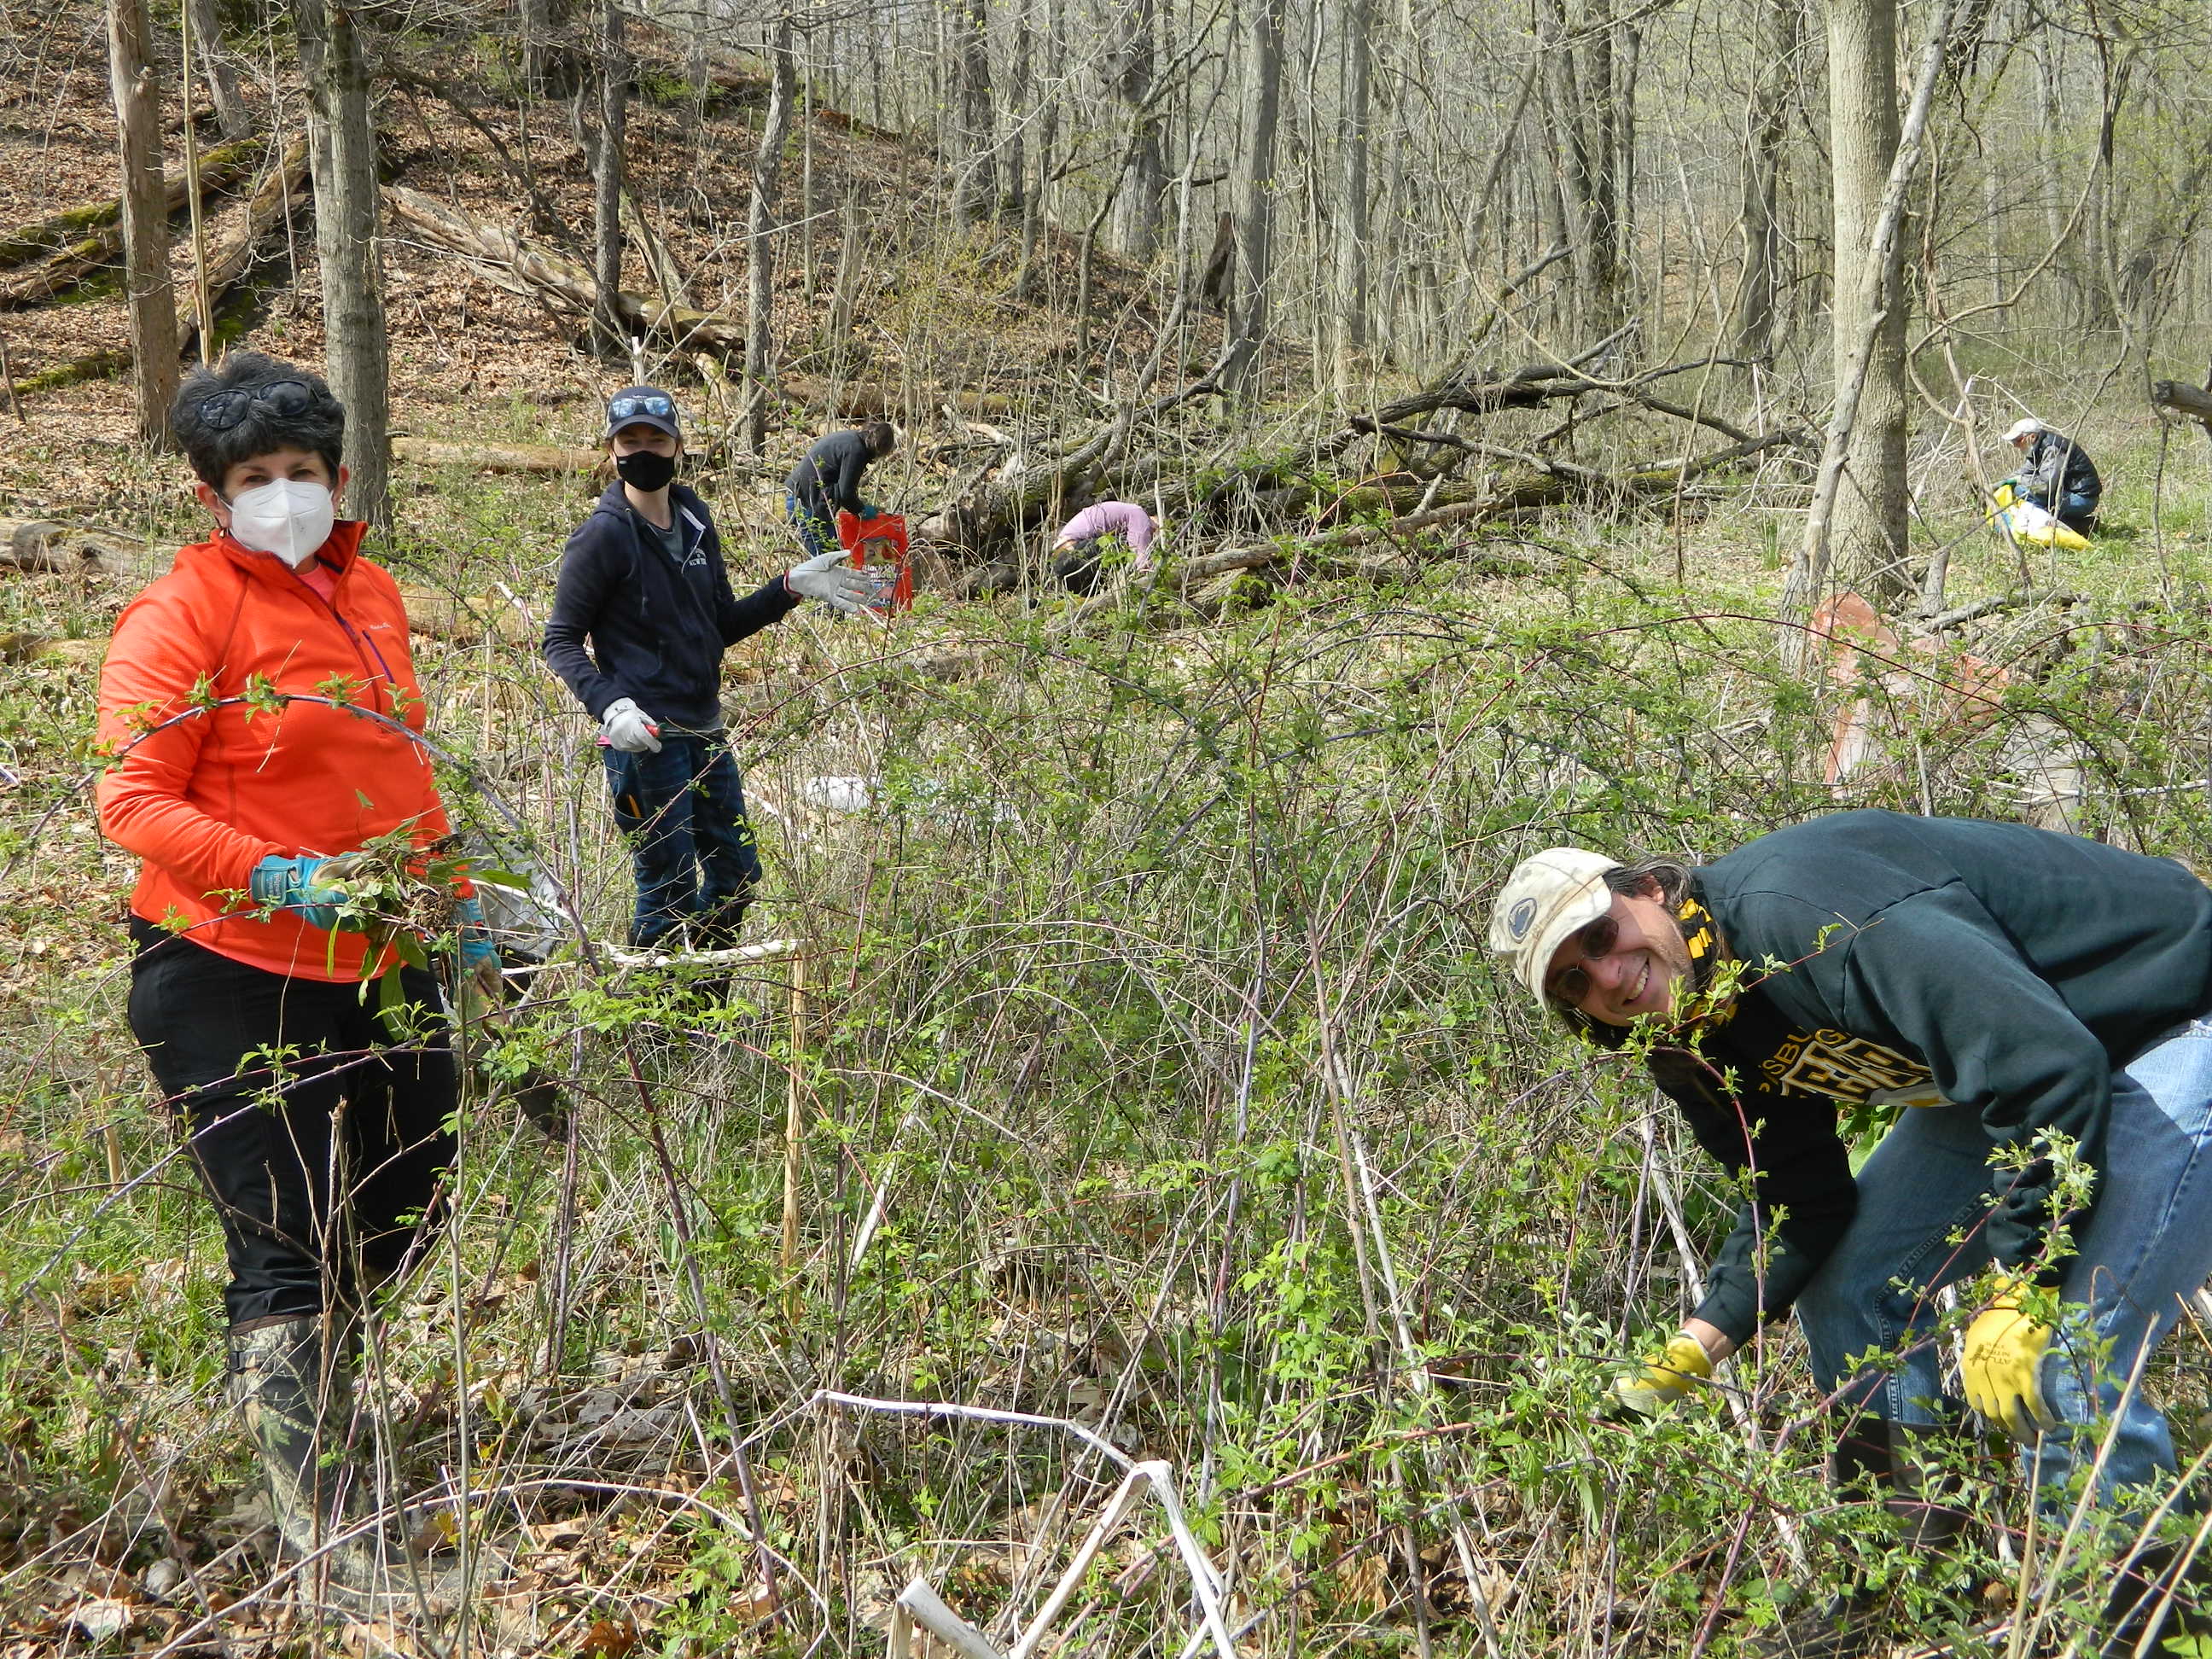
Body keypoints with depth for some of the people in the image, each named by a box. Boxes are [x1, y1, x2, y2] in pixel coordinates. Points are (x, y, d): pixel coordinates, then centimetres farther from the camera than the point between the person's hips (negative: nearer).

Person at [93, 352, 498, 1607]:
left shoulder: (370, 595, 11)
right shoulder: (184, 612, -10)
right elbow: (133, 800, -14)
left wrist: (463, 921, 17)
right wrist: (277, 880, -26)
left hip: (381, 963, 7)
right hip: (234, 977, -7)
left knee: (410, 1202, 17)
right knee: (291, 1242, -2)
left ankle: (284, 1365, 45)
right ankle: (316, 1524, 11)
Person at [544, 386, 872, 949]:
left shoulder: (694, 518, 10)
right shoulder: (605, 534, -10)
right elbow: (561, 640, -9)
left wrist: (790, 587, 4)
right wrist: (609, 707, -24)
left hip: (706, 730, 7)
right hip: (645, 737, -7)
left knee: (737, 874, 16)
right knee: (670, 892, -2)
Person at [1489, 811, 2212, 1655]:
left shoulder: (1804, 916, -33)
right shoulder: (1697, 1048, -3)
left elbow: (2052, 1063, -34)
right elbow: (1799, 1206, 5)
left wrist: (2014, 1290, -28)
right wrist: (1696, 1347, -8)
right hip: (2010, 1066, 9)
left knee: (2062, 1363, -20)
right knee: (1846, 1288, 7)